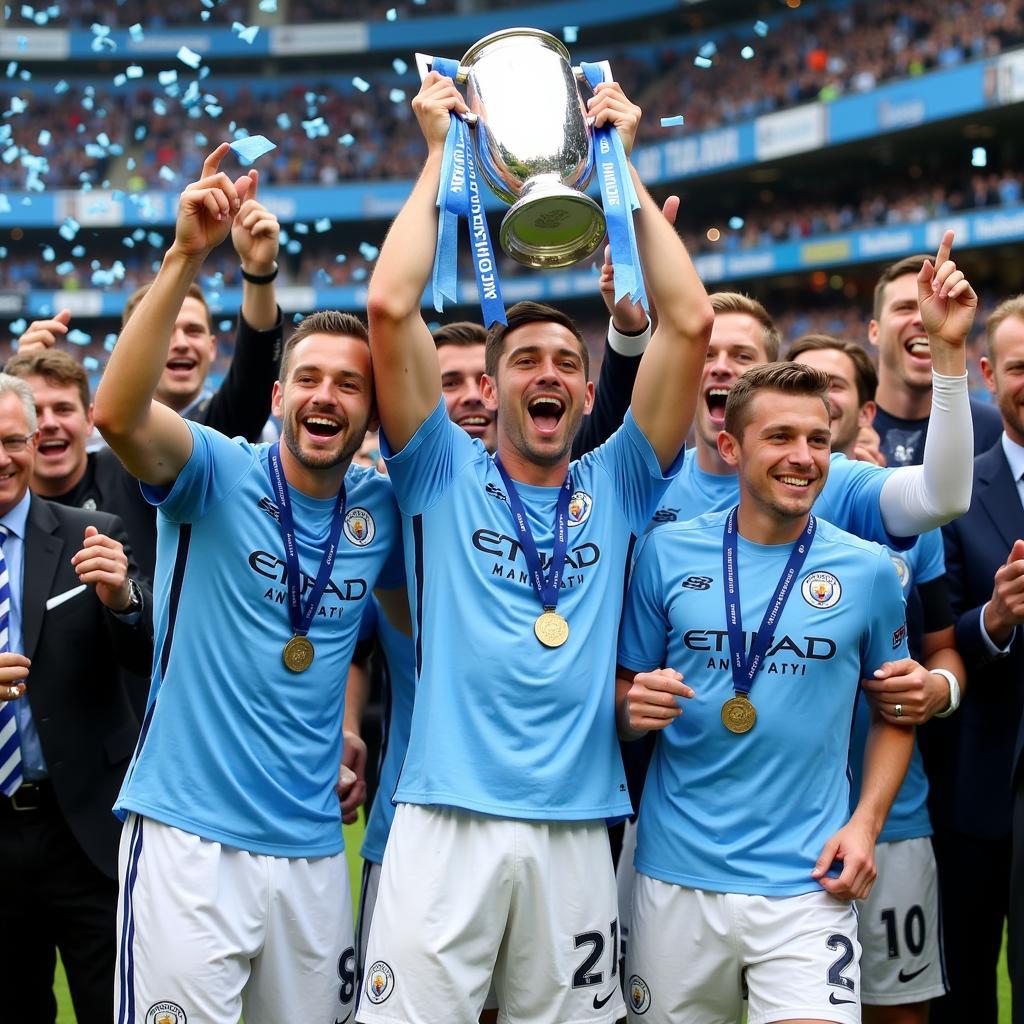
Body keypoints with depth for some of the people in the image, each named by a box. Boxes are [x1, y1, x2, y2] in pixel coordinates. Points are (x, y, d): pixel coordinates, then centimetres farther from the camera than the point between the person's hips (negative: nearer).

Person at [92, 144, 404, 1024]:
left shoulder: (382, 509, 6)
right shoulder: (218, 475, -6)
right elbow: (117, 414, -26)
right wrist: (187, 257, -31)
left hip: (313, 846, 5)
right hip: (188, 836, -4)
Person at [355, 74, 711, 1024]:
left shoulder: (616, 486, 13)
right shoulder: (444, 476, 8)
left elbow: (688, 322, 5)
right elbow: (389, 307, -3)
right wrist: (442, 155, 5)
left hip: (576, 829, 2)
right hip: (446, 821, -2)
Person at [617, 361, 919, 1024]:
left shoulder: (868, 570, 1)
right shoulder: (667, 551, 1)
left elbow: (893, 711, 11)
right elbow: (625, 695, 9)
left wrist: (866, 824, -3)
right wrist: (635, 708, -14)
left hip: (807, 882, -1)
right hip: (676, 874, 1)